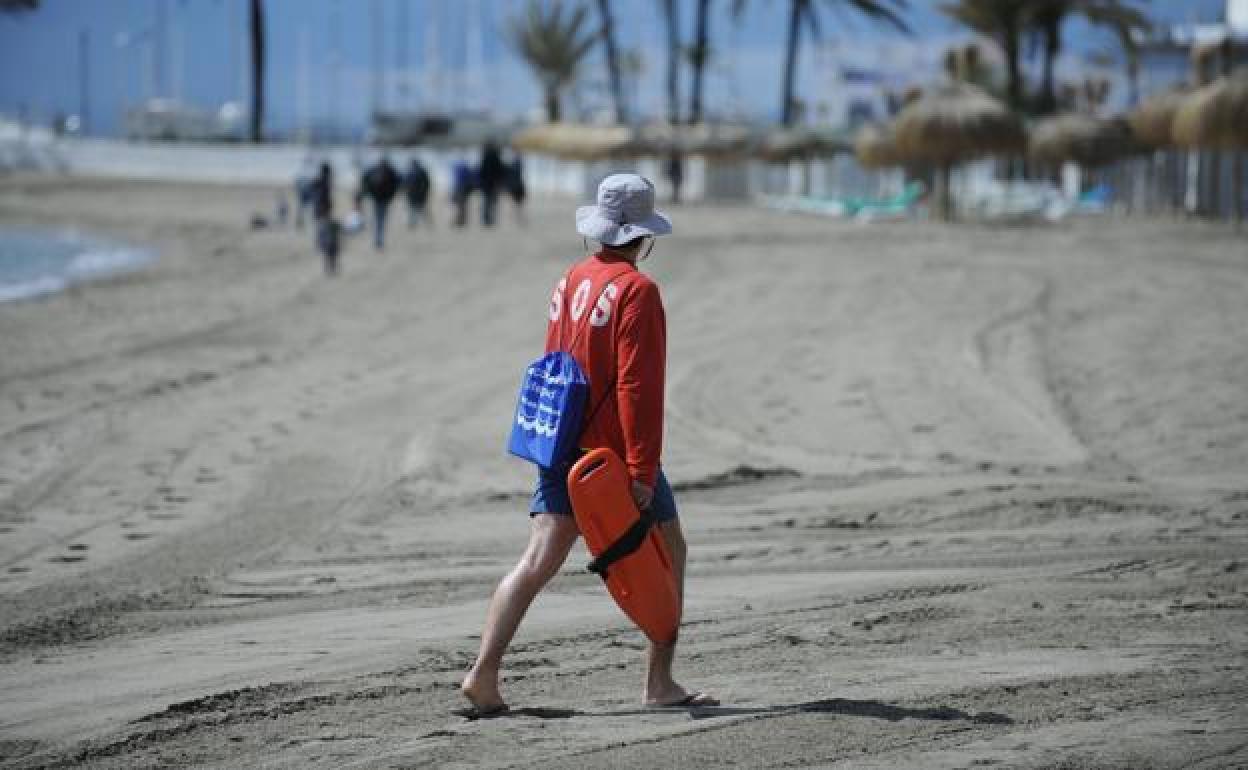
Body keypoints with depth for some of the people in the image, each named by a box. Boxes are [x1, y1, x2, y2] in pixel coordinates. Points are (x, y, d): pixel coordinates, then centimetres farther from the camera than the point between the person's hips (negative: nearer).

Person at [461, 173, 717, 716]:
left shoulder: (571, 282, 11)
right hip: (616, 453, -6)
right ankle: (659, 683, 14)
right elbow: (637, 386, -19)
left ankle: (483, 675, -13)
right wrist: (643, 468, -19)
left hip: (562, 447, 7)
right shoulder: (636, 290, -14)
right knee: (670, 554, 12)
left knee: (538, 562, -1)